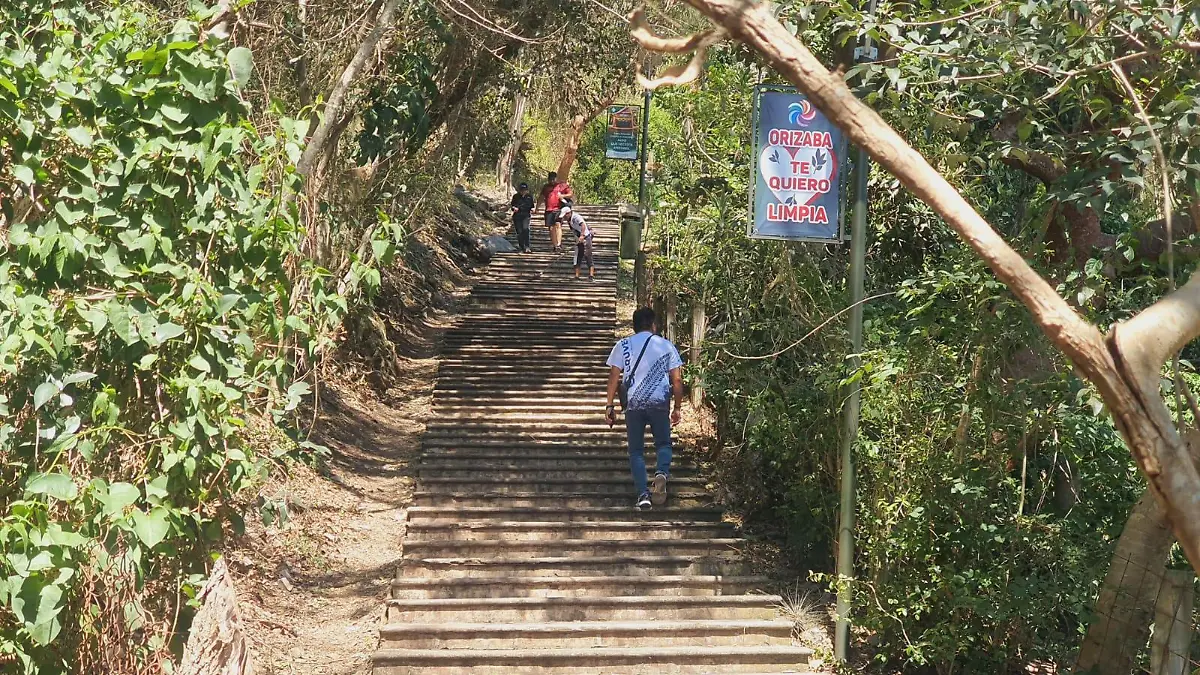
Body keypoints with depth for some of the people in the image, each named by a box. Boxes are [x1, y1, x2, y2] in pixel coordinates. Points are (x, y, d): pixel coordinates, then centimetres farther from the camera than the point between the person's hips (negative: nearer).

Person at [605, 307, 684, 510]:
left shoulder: (623, 345, 4)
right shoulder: (666, 345, 6)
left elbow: (614, 377, -1)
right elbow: (677, 380, 4)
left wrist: (610, 405, 3)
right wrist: (678, 407, 12)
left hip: (634, 404, 0)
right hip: (660, 403, 0)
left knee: (636, 450, 8)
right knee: (663, 443, 15)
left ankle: (643, 494, -4)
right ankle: (662, 472, -16)